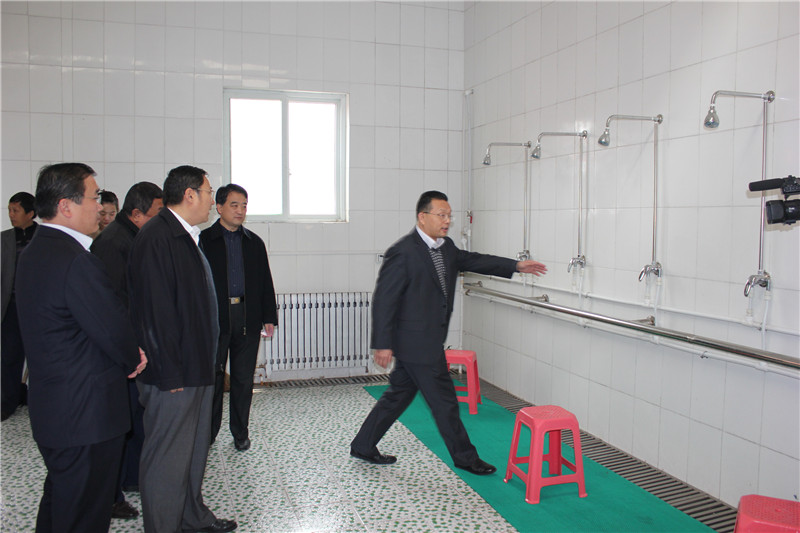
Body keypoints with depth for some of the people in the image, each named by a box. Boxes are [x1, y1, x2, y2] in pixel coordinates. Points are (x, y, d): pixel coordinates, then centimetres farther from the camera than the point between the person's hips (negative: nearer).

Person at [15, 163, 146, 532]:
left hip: (52, 409, 10)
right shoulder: (75, 260, -25)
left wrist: (128, 353, 1)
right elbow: (114, 331, -22)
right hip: (87, 416, -10)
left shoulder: (35, 251, 9)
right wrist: (133, 361, -2)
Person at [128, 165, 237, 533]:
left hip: (196, 369, 10)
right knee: (168, 458, 3)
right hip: (173, 375, -10)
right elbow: (156, 310, -22)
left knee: (195, 447, 21)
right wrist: (170, 374, -21)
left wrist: (205, 362, 18)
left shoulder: (185, 237, 13)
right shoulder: (156, 237, -18)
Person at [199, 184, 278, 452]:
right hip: (215, 318, -3)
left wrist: (269, 316, 8)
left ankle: (240, 432, 22)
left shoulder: (254, 243, 12)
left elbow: (265, 282, 13)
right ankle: (208, 432, 20)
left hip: (247, 318, 3)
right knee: (213, 377, 4)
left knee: (243, 378, 9)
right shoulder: (204, 240, 1)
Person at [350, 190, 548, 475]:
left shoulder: (446, 247, 9)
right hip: (416, 342, -9)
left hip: (428, 339, 9)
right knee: (443, 401, 3)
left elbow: (472, 260, 18)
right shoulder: (402, 252, -18)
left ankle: (363, 446, 31)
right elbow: (383, 299, -18)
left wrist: (516, 266, 12)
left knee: (399, 394, 18)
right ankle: (465, 457, 20)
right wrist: (383, 344, -19)